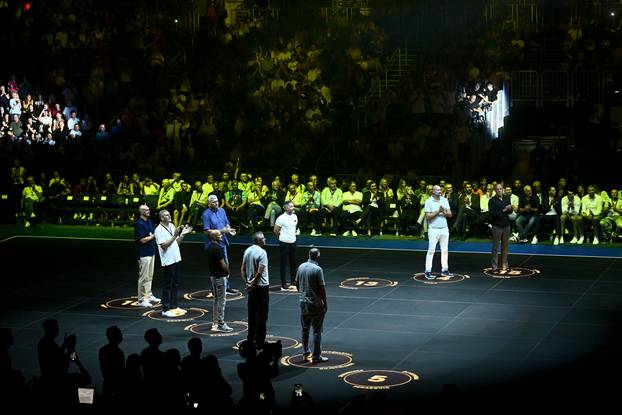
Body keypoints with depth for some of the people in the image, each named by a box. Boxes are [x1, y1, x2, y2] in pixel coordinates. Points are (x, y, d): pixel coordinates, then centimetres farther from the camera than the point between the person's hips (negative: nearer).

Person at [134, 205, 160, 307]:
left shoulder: (149, 221, 12)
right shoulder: (139, 224, -16)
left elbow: (154, 232, 21)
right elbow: (143, 240, -20)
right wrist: (153, 236, -12)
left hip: (151, 252, 9)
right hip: (144, 254, -9)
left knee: (150, 276, 17)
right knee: (144, 277, -6)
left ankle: (149, 295, 27)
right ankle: (142, 299, -1)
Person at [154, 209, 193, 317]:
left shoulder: (172, 226, 12)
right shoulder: (159, 230, -13)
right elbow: (164, 245, -20)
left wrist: (182, 234, 1)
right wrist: (174, 236, -23)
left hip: (176, 259, 8)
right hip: (168, 261, -8)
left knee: (175, 284, 14)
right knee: (168, 285, -3)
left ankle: (174, 306, 24)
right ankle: (166, 309, 2)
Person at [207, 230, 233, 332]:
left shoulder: (209, 248, 9)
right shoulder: (218, 248, -20)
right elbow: (222, 264, -20)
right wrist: (228, 271, -1)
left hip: (213, 275, 9)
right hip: (220, 276, -9)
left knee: (216, 299, 16)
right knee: (221, 300, -4)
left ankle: (215, 322, 21)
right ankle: (221, 324, -3)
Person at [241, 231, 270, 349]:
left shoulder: (247, 251, 5)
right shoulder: (262, 252, -18)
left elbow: (242, 269, 8)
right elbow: (259, 272, -22)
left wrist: (246, 283, 6)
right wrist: (253, 285, -12)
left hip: (252, 287, 7)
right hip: (262, 286, -7)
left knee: (252, 312, 16)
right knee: (261, 314, 0)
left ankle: (251, 338, 23)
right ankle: (260, 341, 2)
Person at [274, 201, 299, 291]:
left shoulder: (294, 216, 5)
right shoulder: (281, 218, -16)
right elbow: (276, 230, -11)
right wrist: (283, 237, 2)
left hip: (293, 242, 7)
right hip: (284, 243, -7)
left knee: (293, 263, 12)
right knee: (284, 264, -2)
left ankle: (293, 283, 23)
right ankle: (284, 285, 3)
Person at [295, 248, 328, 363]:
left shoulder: (301, 267, 2)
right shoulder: (317, 269, -17)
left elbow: (297, 283, 11)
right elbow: (322, 288, -16)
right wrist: (325, 303, -6)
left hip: (303, 303, 6)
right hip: (315, 304, -6)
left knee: (305, 329, 16)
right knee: (317, 330, 1)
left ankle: (306, 353, 23)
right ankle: (316, 356, 2)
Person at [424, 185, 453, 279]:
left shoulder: (444, 200, 9)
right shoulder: (429, 202, -5)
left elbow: (450, 214, 8)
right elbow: (428, 216, -12)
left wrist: (444, 212, -12)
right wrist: (438, 212, -17)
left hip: (444, 229, 5)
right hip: (433, 229, -5)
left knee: (445, 250, 7)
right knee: (431, 250, -7)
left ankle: (444, 269, 14)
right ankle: (428, 271, -6)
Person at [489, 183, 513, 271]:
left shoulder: (507, 198, 8)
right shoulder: (492, 200, -8)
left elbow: (511, 211, 14)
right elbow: (492, 213, -17)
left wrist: (510, 209, -9)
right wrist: (502, 211, -24)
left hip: (506, 225, 4)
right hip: (497, 226, -4)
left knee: (505, 246, 9)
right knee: (495, 247, -1)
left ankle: (504, 264, 17)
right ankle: (494, 265, 4)